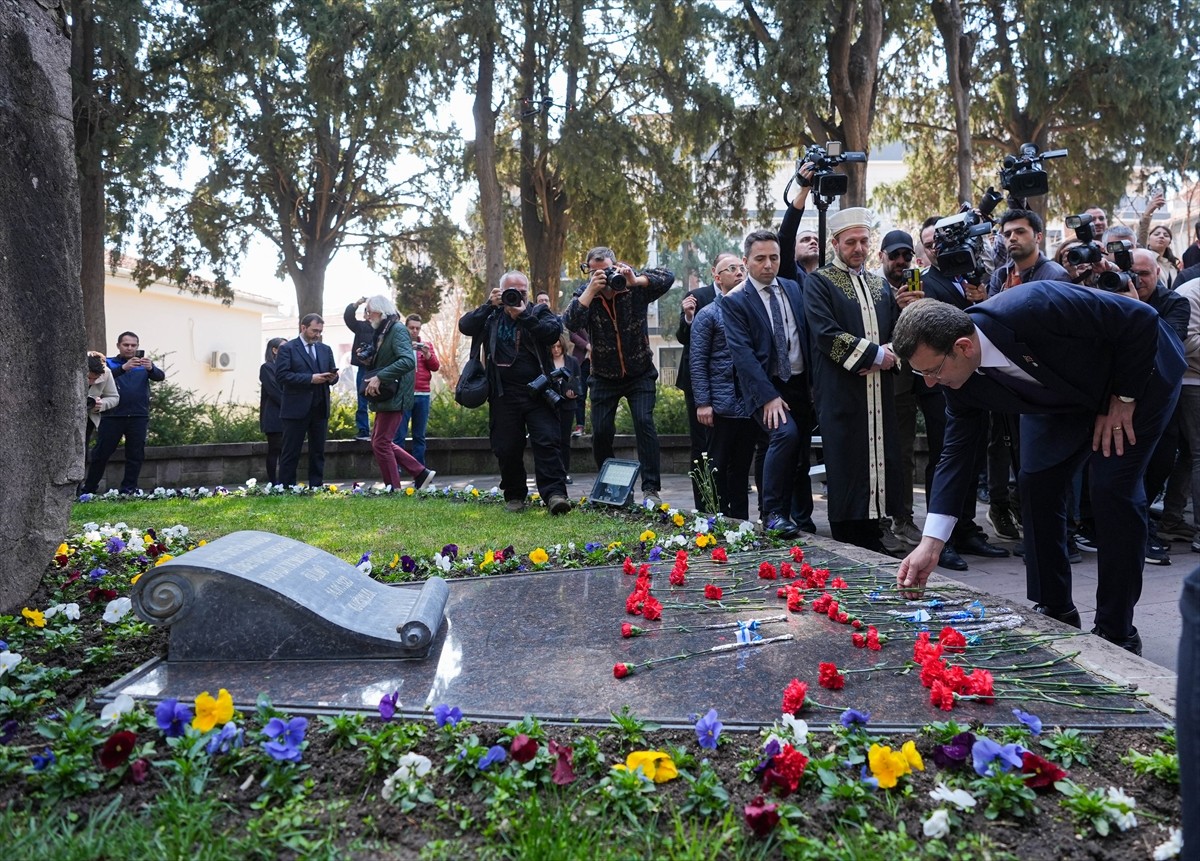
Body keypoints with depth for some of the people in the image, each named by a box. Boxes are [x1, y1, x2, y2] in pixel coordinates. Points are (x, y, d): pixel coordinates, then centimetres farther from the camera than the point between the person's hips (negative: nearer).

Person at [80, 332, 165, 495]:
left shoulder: (144, 363, 12)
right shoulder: (109, 363, 7)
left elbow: (160, 377, -4)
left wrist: (151, 368, -27)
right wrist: (124, 368, -32)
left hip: (139, 416, 2)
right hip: (113, 416, -1)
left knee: (136, 455, 2)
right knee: (101, 453, 3)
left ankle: (128, 489, 10)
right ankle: (88, 489, 13)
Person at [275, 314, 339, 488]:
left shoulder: (325, 349, 15)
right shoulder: (287, 348, -2)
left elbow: (332, 374, 17)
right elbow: (281, 375, -12)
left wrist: (332, 377, -7)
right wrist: (310, 378, -18)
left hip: (320, 408, 5)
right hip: (296, 408, -5)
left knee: (318, 452, 8)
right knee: (290, 453, 0)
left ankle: (316, 488, 13)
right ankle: (286, 489, 5)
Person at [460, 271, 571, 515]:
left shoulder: (539, 312, 10)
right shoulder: (491, 316, 14)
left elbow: (553, 332, -9)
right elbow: (465, 326, -1)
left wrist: (524, 316, -14)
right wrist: (489, 305, -9)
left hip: (537, 391, -1)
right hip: (504, 394, 2)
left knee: (546, 442, -12)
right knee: (507, 448, 4)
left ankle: (554, 494, -16)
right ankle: (514, 496, 18)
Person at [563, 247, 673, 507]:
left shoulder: (634, 287, -12)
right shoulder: (585, 293, -9)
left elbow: (668, 277, -22)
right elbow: (570, 322, -26)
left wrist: (636, 280, -35)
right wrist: (591, 290, -32)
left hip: (640, 374, -2)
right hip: (604, 377, 2)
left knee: (644, 423, -16)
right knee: (601, 431, 0)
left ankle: (651, 489, -11)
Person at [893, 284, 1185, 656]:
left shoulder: (1033, 308, -40)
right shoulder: (959, 378, -19)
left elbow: (1141, 318, -29)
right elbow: (956, 453, -13)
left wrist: (1123, 400, -20)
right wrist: (930, 544, -18)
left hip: (1138, 374, -6)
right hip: (1065, 398, 6)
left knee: (1113, 488, -13)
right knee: (1036, 482, -3)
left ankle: (1117, 632, 0)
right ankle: (1055, 611, 13)